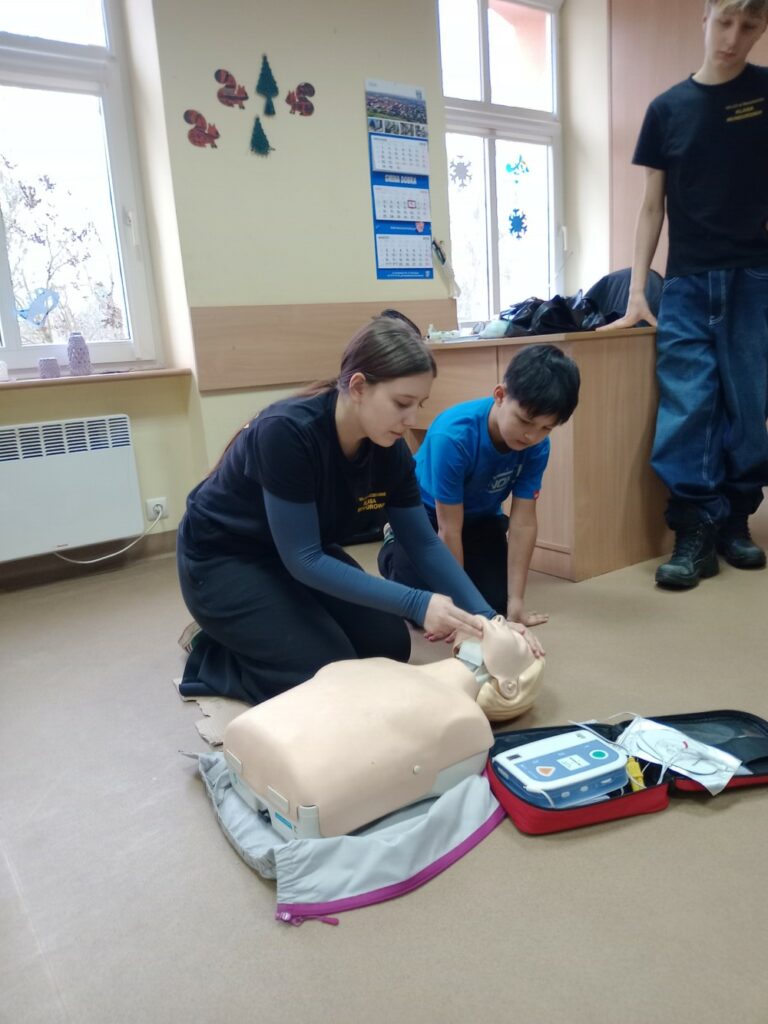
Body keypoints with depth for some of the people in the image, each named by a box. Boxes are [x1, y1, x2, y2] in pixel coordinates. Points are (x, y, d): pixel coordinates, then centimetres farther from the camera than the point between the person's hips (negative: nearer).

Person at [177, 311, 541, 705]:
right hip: (224, 561, -7)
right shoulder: (287, 432, -34)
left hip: (302, 555, 7)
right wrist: (416, 603, -33)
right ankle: (212, 658, 8)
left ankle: (248, 634, 16)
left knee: (389, 646, -1)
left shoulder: (388, 450, -14)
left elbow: (425, 544, -4)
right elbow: (302, 560, -30)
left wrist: (485, 616, -16)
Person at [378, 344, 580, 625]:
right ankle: (392, 550, 15)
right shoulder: (452, 436, -38)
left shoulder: (537, 445, -23)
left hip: (480, 517, 4)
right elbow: (449, 530, -31)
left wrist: (515, 601, -22)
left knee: (495, 604, -5)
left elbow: (523, 521, -21)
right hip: (424, 513, -4)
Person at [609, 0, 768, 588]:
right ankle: (695, 532, -2)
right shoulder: (667, 108, 8)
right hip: (686, 281, 0)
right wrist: (636, 290, 0)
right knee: (685, 405, -8)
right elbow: (653, 206, 7)